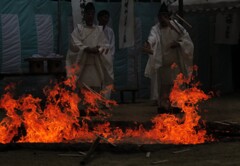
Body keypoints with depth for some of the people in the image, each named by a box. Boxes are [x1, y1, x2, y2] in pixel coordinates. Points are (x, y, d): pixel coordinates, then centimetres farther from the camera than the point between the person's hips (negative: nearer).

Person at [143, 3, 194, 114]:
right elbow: (152, 37, -29)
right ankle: (163, 105, -1)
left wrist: (178, 43, -14)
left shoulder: (175, 26, 0)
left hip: (174, 61, 2)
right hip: (162, 61, -2)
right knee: (163, 84, -6)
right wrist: (148, 42, -52)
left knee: (175, 84, 3)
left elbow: (185, 37, 6)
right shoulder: (156, 29, -7)